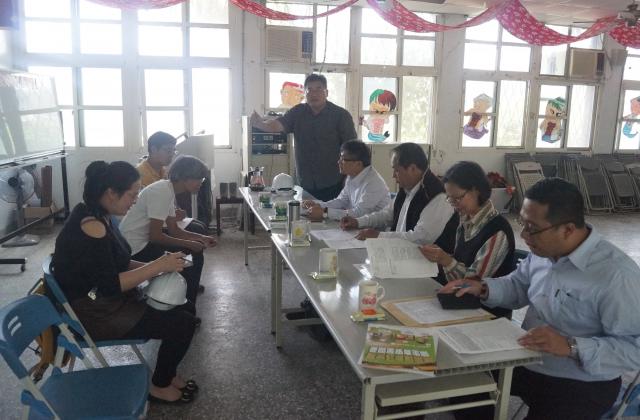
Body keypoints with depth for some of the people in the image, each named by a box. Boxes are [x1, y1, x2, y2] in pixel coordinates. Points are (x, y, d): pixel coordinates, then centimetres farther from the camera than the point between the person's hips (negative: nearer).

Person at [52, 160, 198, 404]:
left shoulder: (98, 216, 4)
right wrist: (158, 266, -21)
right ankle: (159, 386, 13)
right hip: (94, 313, -9)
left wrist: (154, 266, -2)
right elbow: (110, 284, -27)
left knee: (177, 306, 8)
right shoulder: (91, 226, -26)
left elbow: (117, 263, 12)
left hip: (101, 298, 10)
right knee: (183, 324, -10)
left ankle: (166, 375, 23)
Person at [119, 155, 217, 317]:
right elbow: (155, 236, -24)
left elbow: (174, 230, 10)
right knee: (192, 257, -10)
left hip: (144, 240, 9)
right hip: (135, 248, -9)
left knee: (195, 252, 9)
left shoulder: (168, 190, 6)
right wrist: (190, 244, -15)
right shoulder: (162, 192, -22)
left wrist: (201, 238, -1)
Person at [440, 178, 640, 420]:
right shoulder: (544, 250, -2)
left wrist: (572, 347, -33)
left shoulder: (617, 276, -27)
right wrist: (483, 288, -4)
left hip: (581, 387, -7)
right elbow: (518, 286, 14)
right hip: (526, 363, 7)